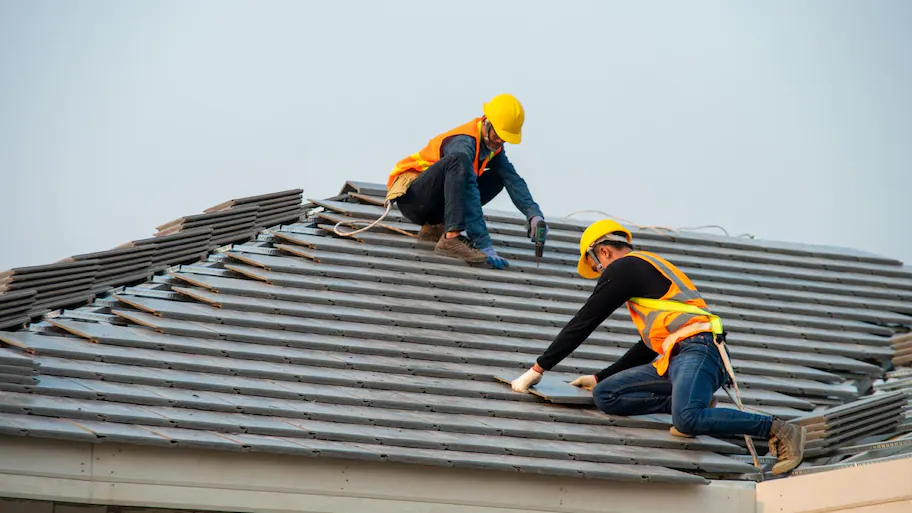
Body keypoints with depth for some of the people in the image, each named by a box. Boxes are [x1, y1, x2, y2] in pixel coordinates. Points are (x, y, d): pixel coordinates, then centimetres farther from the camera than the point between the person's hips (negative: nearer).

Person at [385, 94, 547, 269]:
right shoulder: (464, 143, -25)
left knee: (497, 178, 1)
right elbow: (470, 195, -34)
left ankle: (436, 227, 0)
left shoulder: (493, 146, 2)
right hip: (410, 195, -9)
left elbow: (514, 181, -6)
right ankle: (451, 238, -41)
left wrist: (534, 214, -24)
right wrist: (484, 245, -40)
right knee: (457, 160, -32)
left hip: (435, 204, 9)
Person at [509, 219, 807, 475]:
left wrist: (539, 369, 10)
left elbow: (583, 323, 3)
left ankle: (779, 430, -24)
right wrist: (600, 377, 40)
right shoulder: (653, 270, 33)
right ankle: (694, 403, -7)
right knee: (604, 395, 2)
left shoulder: (623, 267, 4)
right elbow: (649, 344, 37)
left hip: (697, 350, -9)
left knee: (688, 419, -34)